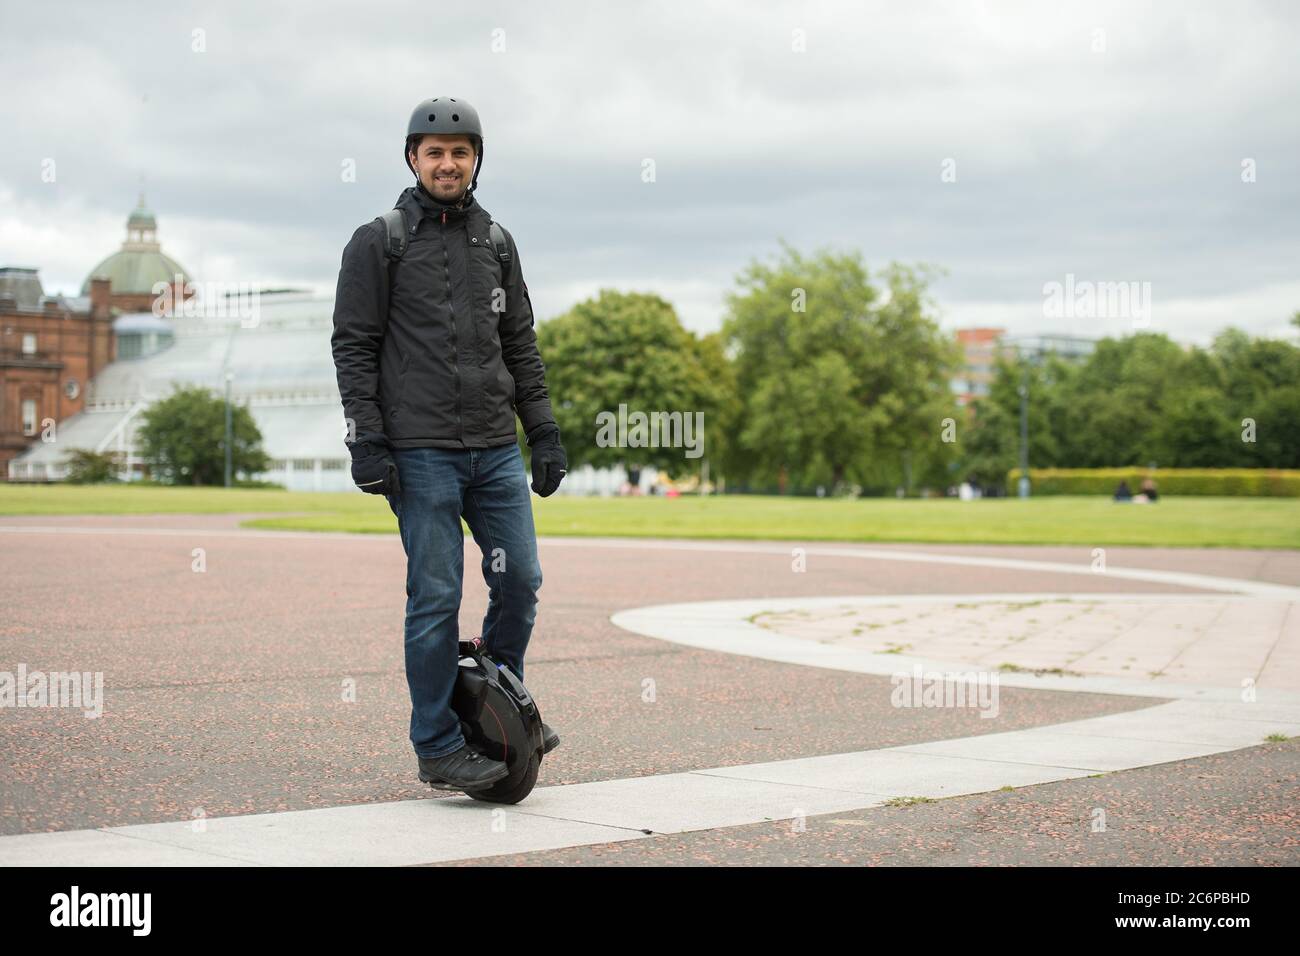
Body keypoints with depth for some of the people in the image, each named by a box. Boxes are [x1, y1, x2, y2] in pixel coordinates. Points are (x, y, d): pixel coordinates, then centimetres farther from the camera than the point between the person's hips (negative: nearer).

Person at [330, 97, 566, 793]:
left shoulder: (496, 243, 15)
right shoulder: (378, 243, 1)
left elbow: (520, 344, 19)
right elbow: (354, 346, -2)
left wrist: (544, 433, 13)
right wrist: (367, 441, -10)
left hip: (496, 448, 5)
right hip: (420, 452, -5)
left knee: (520, 579, 3)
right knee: (435, 597, -4)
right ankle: (438, 746, 5)